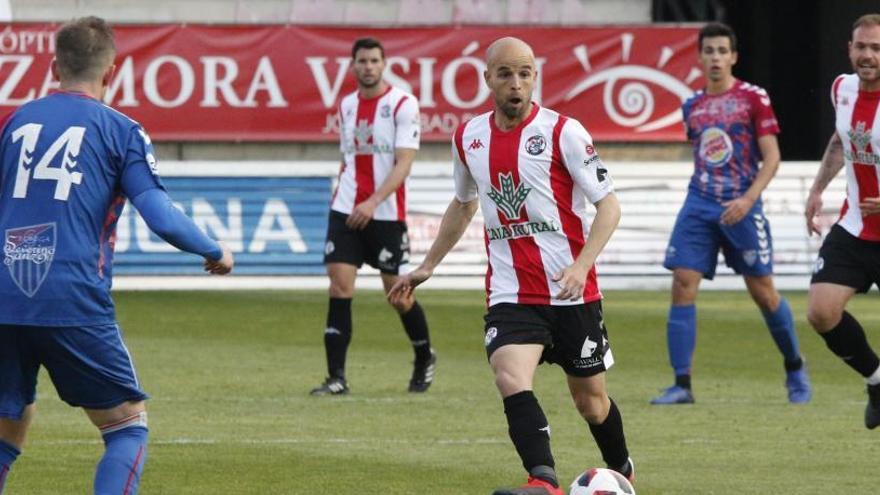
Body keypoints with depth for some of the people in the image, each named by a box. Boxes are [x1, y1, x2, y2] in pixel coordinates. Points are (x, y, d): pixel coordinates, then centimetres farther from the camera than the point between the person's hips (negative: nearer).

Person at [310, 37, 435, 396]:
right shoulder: (347, 106, 11)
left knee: (398, 294, 4)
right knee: (340, 287, -9)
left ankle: (425, 359, 30)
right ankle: (336, 377, -9)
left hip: (385, 214, -4)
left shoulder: (403, 104, -7)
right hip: (345, 210, 4)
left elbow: (403, 163, -15)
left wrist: (373, 202, -25)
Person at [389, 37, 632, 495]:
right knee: (510, 379, -25)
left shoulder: (563, 132, -8)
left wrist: (581, 266, -21)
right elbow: (463, 205, 25)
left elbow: (608, 203, -8)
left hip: (572, 293, -2)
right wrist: (427, 267, 26)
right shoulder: (469, 138, 7)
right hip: (509, 296, 3)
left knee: (591, 401, 11)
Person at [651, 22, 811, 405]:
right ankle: (681, 385, -9)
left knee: (763, 293, 2)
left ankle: (795, 369, 25)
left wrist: (748, 199, -17)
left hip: (740, 209, -4)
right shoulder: (693, 106, 11)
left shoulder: (754, 98, -2)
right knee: (682, 287, -10)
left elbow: (772, 158, -6)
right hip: (699, 205, 4)